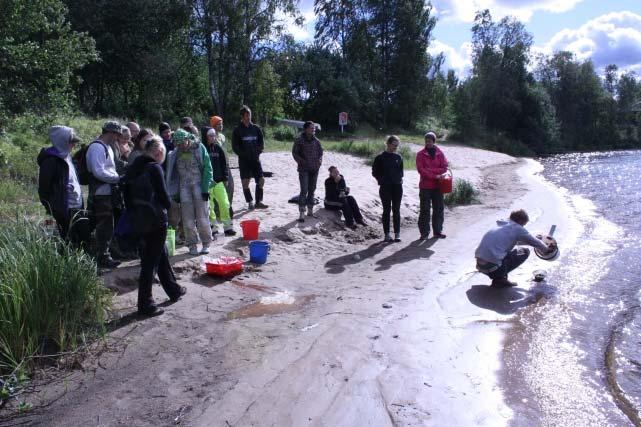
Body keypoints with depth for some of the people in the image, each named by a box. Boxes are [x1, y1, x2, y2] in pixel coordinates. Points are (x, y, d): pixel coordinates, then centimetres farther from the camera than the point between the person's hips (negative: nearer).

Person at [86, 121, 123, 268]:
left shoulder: (107, 147, 17)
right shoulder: (97, 147, -15)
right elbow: (98, 172, -24)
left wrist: (117, 177, 7)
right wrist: (118, 178, -17)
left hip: (108, 194, 10)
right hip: (101, 195, -10)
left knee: (106, 228, 16)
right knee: (104, 228, -3)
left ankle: (104, 255, 26)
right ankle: (103, 258, 6)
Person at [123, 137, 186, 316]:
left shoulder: (134, 168, 9)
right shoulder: (154, 168, -14)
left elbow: (127, 195, 12)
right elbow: (163, 194, -16)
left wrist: (135, 212, 17)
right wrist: (167, 206, 4)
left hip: (139, 221, 8)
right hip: (155, 221, -8)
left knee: (161, 256, 20)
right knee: (150, 263, -1)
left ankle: (174, 290, 34)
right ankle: (145, 305, 6)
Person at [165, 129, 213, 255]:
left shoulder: (199, 148, -4)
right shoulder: (175, 154, 6)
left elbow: (207, 168, -6)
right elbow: (172, 174, 9)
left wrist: (205, 188, -11)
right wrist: (175, 192, 3)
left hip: (199, 185, -3)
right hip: (184, 187, 3)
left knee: (202, 216, -1)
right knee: (188, 218, 3)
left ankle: (206, 244, 11)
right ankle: (192, 244, 14)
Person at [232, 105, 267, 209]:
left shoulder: (256, 128, 8)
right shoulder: (237, 130, -1)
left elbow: (262, 143, 12)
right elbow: (235, 146, -3)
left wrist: (258, 152, -4)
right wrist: (244, 154, -13)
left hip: (255, 159, 3)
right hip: (244, 160, -3)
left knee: (261, 180, -1)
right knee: (245, 182, -1)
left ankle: (258, 201, 9)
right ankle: (250, 202, 12)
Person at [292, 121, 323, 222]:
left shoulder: (316, 140, 7)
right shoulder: (299, 140, -7)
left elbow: (321, 151, 18)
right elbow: (294, 152, -3)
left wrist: (320, 160, 3)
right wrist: (301, 161, -12)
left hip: (314, 169, 5)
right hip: (304, 169, -5)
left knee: (312, 190, 12)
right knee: (304, 190, -12)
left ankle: (310, 210, 24)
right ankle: (302, 213, -9)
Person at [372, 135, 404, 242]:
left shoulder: (398, 157, 9)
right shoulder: (380, 158, -2)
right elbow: (375, 172, 2)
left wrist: (399, 179, 6)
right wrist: (382, 180, -3)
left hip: (397, 187, 3)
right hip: (385, 188, -3)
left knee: (396, 210, 5)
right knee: (386, 210, 3)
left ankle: (397, 233, 9)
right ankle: (387, 234, 9)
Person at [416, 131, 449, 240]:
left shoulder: (440, 153, 7)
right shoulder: (420, 154, 0)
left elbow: (444, 168, 0)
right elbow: (420, 170, -10)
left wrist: (429, 170, -12)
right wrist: (435, 175, -15)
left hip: (438, 186, 3)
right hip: (425, 186, -3)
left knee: (439, 209, 7)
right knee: (424, 210, -2)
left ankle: (438, 231, 17)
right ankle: (424, 232, 3)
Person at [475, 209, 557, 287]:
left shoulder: (501, 224, 21)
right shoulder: (517, 228, -1)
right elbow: (534, 242, 11)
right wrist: (547, 249, 32)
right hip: (492, 265, -8)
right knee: (525, 252, 8)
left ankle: (497, 276, 15)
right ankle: (500, 278, 2)